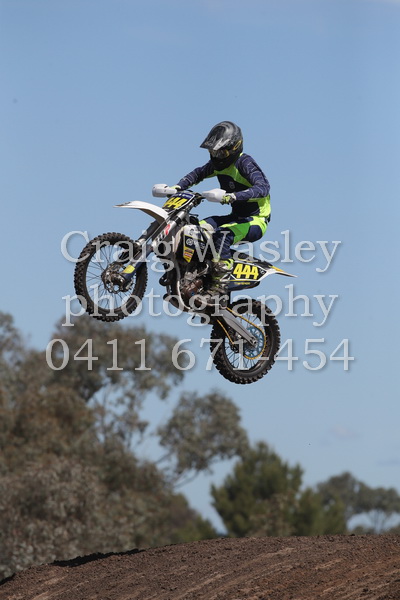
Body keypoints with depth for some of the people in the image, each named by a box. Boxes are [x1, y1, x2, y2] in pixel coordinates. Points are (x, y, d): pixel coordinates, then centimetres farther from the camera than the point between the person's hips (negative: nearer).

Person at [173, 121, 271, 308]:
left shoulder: (244, 163, -19)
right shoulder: (219, 163, 6)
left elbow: (263, 187, -34)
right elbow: (198, 173, 22)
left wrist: (235, 196, -47)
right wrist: (179, 186, 3)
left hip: (256, 220, -9)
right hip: (237, 217, 9)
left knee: (222, 235, -35)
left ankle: (220, 287, -38)